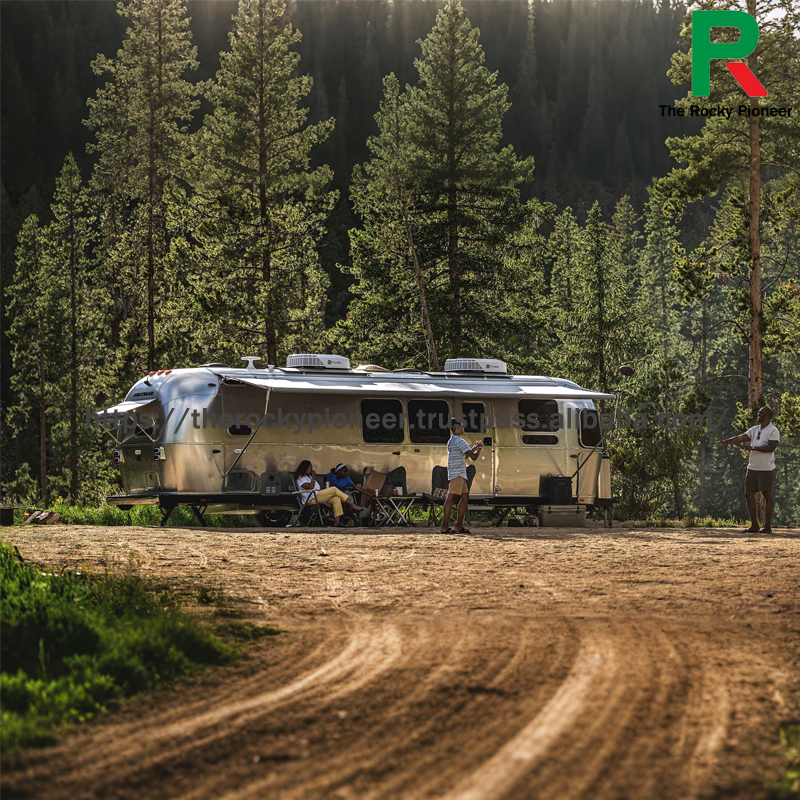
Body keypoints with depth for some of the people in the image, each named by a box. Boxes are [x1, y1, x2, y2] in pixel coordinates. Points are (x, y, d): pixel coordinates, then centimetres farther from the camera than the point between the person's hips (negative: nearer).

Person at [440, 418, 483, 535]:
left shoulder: (451, 442, 20)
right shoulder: (460, 442, -12)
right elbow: (474, 457, -16)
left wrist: (474, 448, 27)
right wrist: (479, 448, 4)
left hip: (460, 475, 11)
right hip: (458, 474, -11)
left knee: (465, 497, 14)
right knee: (451, 498, -13)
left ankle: (459, 526, 13)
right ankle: (444, 527, -17)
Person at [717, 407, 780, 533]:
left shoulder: (773, 431, -8)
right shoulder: (755, 430, 14)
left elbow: (771, 447, -20)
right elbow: (740, 438, 7)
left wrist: (753, 448, -23)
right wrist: (725, 442, -7)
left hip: (766, 470, -8)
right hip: (752, 468, 8)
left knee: (768, 496, -3)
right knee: (749, 494, 6)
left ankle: (768, 526, 1)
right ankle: (754, 526, 11)